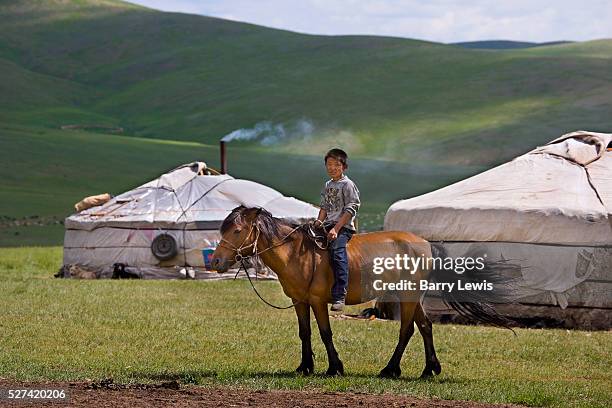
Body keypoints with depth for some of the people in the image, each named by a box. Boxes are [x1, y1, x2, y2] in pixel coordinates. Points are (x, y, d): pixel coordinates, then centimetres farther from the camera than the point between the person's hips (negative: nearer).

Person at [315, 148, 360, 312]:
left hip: (343, 226, -9)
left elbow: (350, 210, -10)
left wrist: (336, 229, -19)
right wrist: (320, 221, 4)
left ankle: (339, 297, -38)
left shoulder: (347, 185, -3)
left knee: (337, 251, -30)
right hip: (328, 225, 9)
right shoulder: (328, 185, 21)